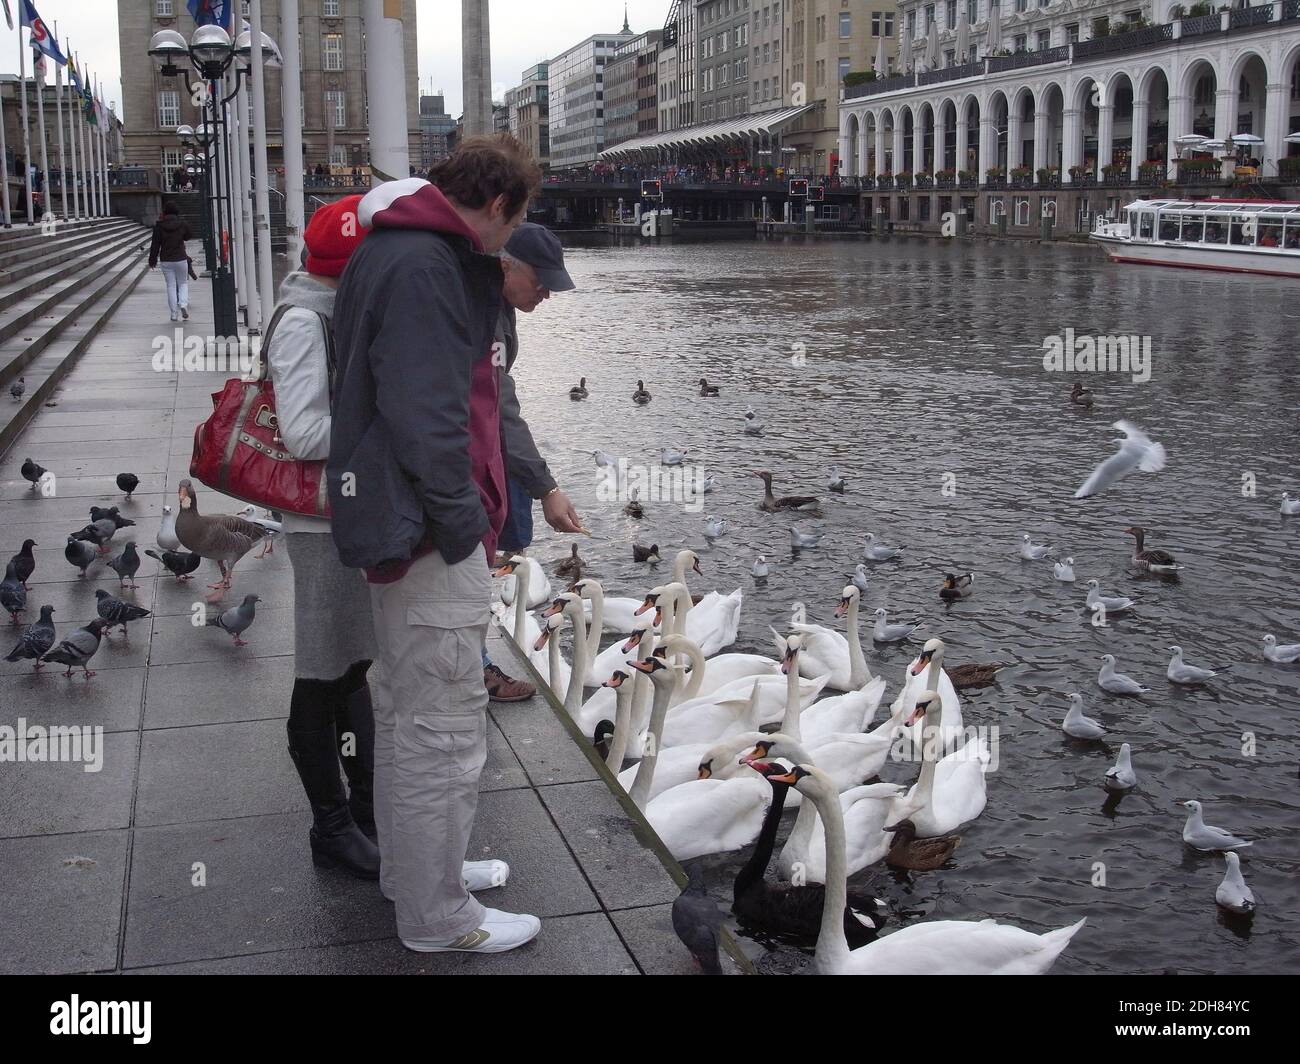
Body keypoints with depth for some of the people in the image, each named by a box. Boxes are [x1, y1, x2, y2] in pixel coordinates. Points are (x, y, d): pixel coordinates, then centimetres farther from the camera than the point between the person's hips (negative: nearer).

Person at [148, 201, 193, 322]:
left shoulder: (159, 225, -6)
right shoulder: (182, 223, -6)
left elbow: (155, 245, -2)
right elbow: (189, 236, 12)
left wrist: (152, 260, 7)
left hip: (165, 261, 0)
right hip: (181, 259, 0)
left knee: (171, 285, 7)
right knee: (183, 283, 16)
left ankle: (174, 314, 7)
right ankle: (183, 304, -10)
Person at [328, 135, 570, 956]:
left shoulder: (398, 250, 14)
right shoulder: (422, 264, -19)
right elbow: (424, 411, -24)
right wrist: (462, 523, -21)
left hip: (401, 521, 11)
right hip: (429, 528, -11)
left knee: (409, 710, 22)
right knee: (444, 731, 0)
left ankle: (415, 865, 39)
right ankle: (437, 916, 12)